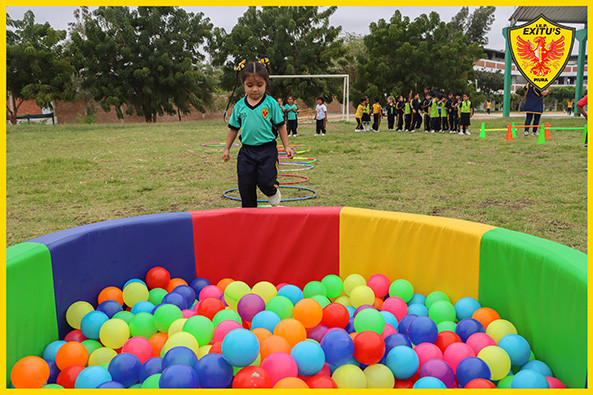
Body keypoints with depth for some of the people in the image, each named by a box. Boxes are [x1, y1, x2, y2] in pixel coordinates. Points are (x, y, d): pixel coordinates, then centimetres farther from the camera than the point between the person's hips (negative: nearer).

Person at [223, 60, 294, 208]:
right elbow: (234, 128, 12)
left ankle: (273, 191, 26)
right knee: (245, 185, 5)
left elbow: (280, 126, 2)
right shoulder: (239, 106, 2)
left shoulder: (271, 103, -5)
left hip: (267, 150, -3)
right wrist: (226, 149, 15)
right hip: (247, 150, 3)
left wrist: (287, 146, 1)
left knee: (266, 182, -11)